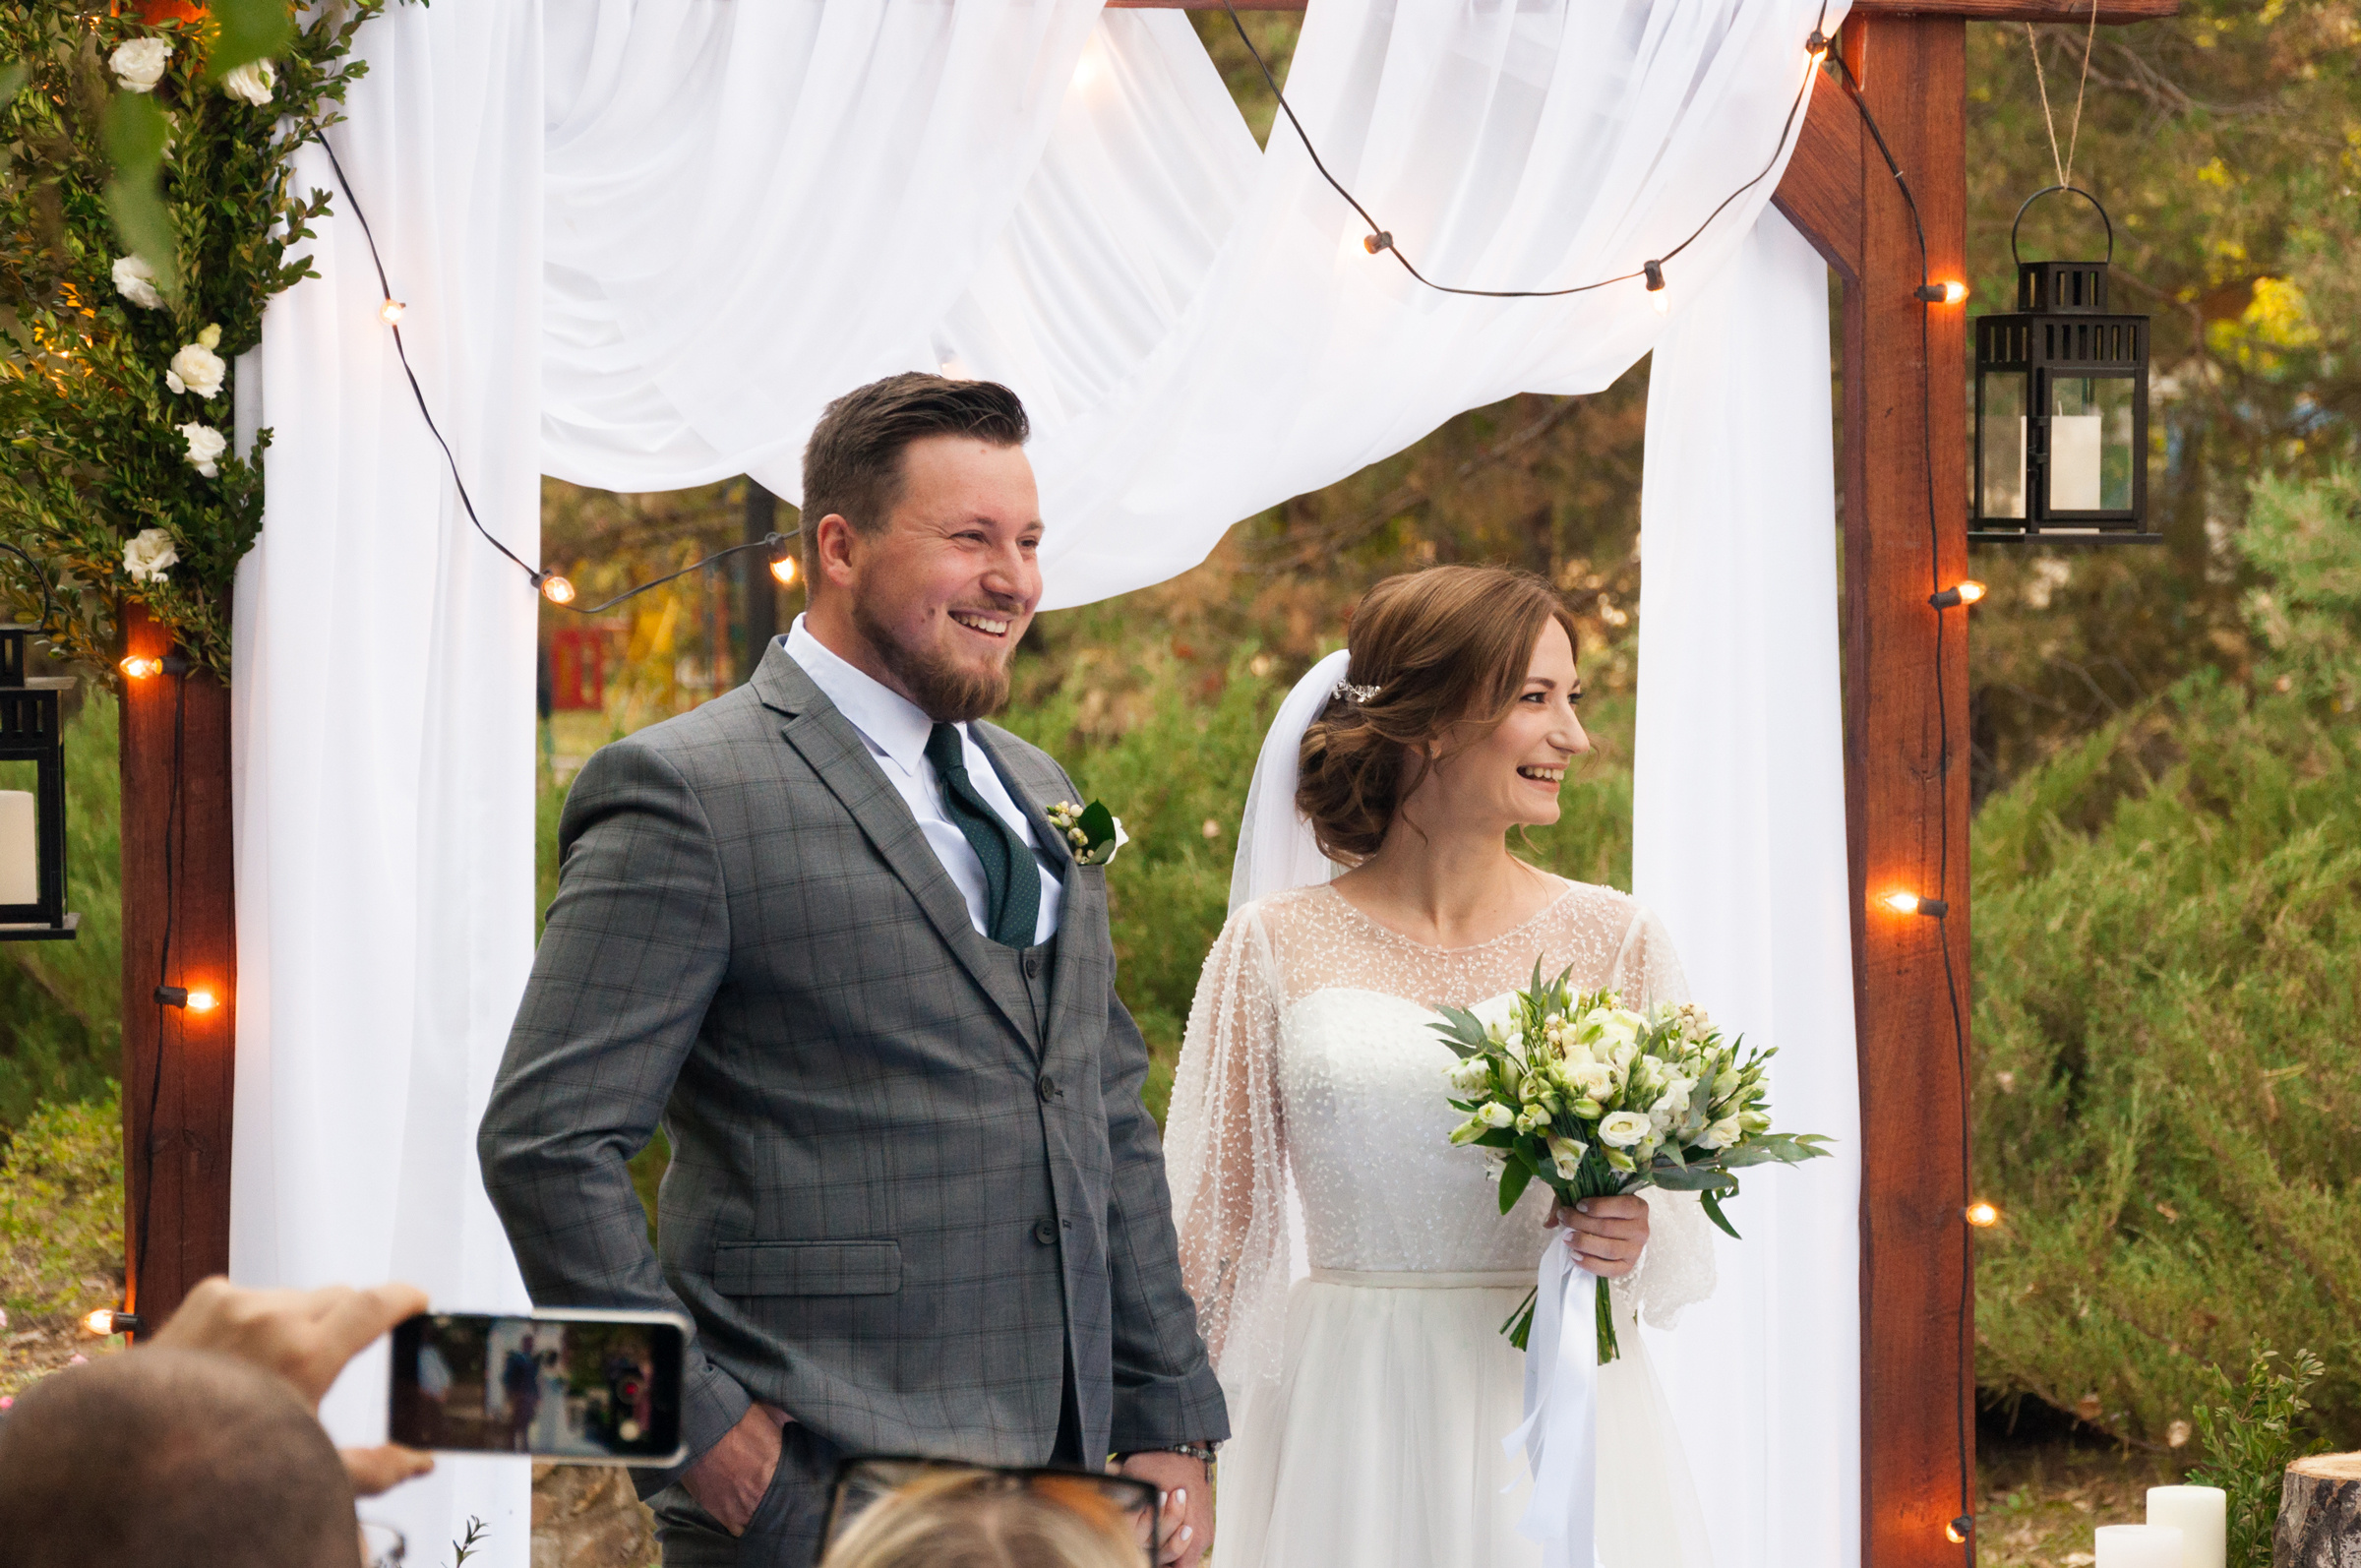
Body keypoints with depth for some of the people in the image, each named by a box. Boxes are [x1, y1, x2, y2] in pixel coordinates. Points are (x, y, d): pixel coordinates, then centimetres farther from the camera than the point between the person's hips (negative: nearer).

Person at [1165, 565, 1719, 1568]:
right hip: (1350, 1435, -1)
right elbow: (1212, 1219, 5)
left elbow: (1690, 1217, 8)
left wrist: (1636, 1238, -14)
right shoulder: (1277, 947, 1)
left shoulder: (1614, 940, 3)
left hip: (1556, 1412, 1)